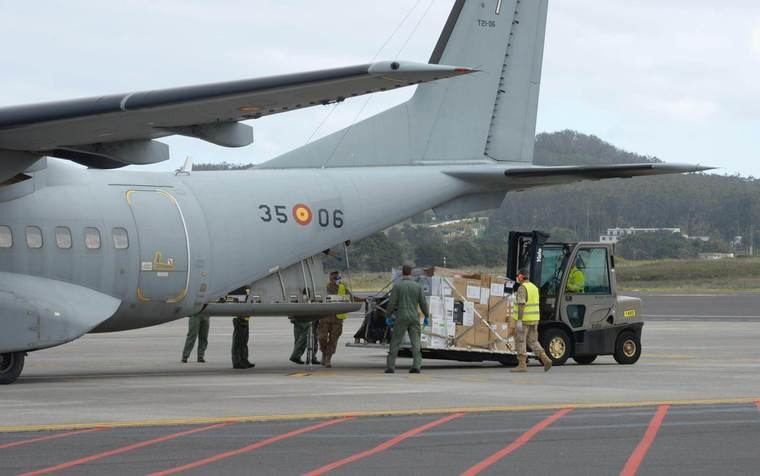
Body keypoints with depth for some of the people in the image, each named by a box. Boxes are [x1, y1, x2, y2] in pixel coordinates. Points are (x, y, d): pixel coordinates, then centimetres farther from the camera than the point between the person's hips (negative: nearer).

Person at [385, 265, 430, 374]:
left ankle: (390, 366, 2)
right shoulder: (417, 286, 2)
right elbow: (423, 303, 4)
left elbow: (392, 303, -7)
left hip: (401, 318, -2)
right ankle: (417, 366, -8)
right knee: (415, 343, 3)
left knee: (395, 342, 3)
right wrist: (426, 316, 16)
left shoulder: (397, 286, -5)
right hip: (414, 318, 2)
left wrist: (388, 316, 4)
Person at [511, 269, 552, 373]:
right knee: (533, 342, 11)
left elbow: (521, 305, -21)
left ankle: (522, 365, 1)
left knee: (521, 342, 0)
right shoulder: (534, 287, 13)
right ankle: (545, 359, -4)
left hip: (524, 319, -8)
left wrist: (519, 320, -23)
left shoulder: (522, 288, -14)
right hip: (534, 319, 8)